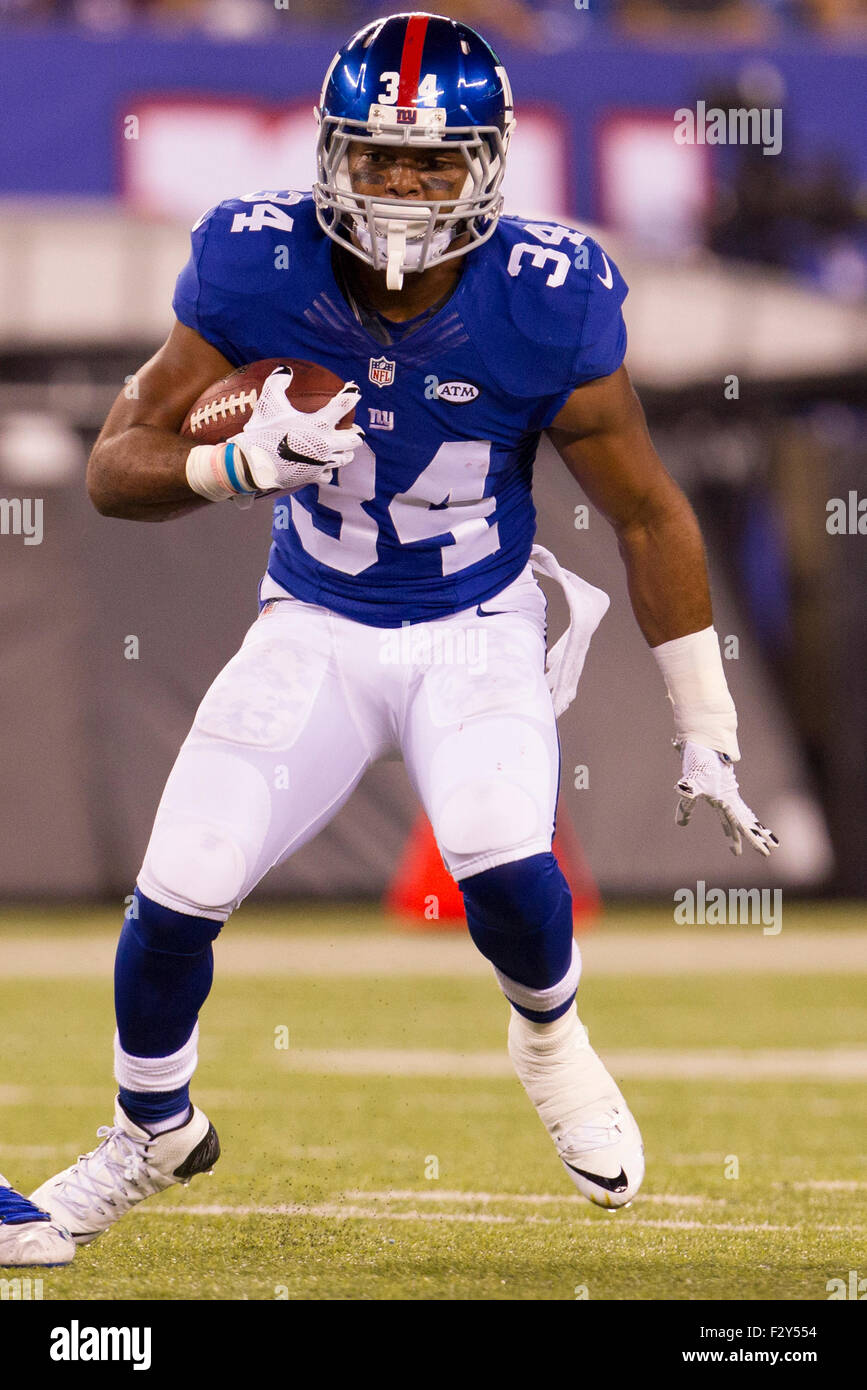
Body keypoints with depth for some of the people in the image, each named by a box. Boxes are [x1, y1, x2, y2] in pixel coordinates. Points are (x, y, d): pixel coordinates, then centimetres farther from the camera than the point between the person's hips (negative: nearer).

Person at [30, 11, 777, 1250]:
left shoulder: (545, 307, -21)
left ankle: (551, 1040, 9)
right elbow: (116, 468, -12)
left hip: (480, 627, -2)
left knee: (502, 864, -28)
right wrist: (238, 462, -35)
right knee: (177, 897, -10)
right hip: (316, 629, 2)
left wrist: (709, 735, -4)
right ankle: (155, 1133, 23)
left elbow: (649, 516, -8)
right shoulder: (258, 273, -18)